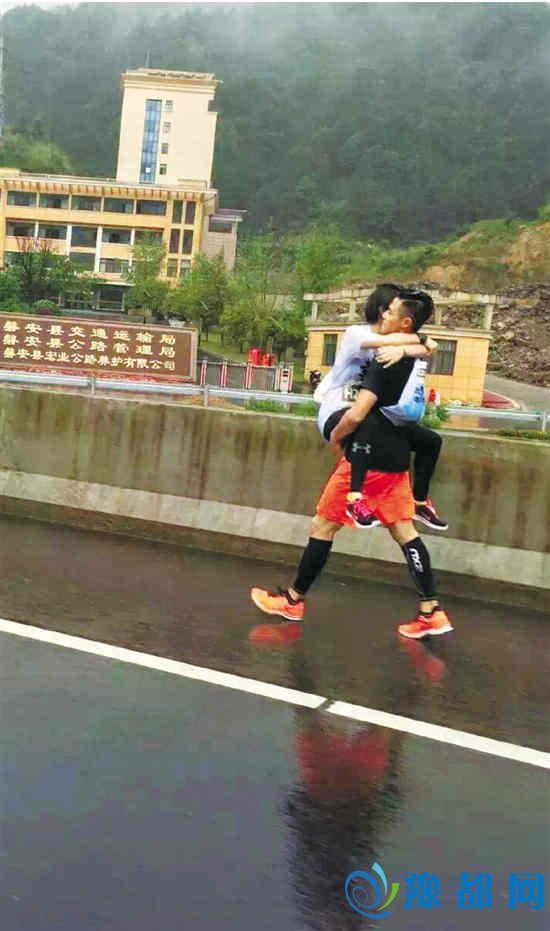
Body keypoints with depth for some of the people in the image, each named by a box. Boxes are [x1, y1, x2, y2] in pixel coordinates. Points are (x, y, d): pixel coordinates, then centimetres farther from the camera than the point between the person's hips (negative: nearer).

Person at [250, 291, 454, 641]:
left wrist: (336, 435, -8)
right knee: (404, 530, 9)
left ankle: (294, 600, 17)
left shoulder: (385, 363, -18)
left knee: (323, 526, 4)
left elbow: (357, 414, -26)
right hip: (396, 458, 8)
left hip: (369, 458, -8)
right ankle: (432, 611, 6)